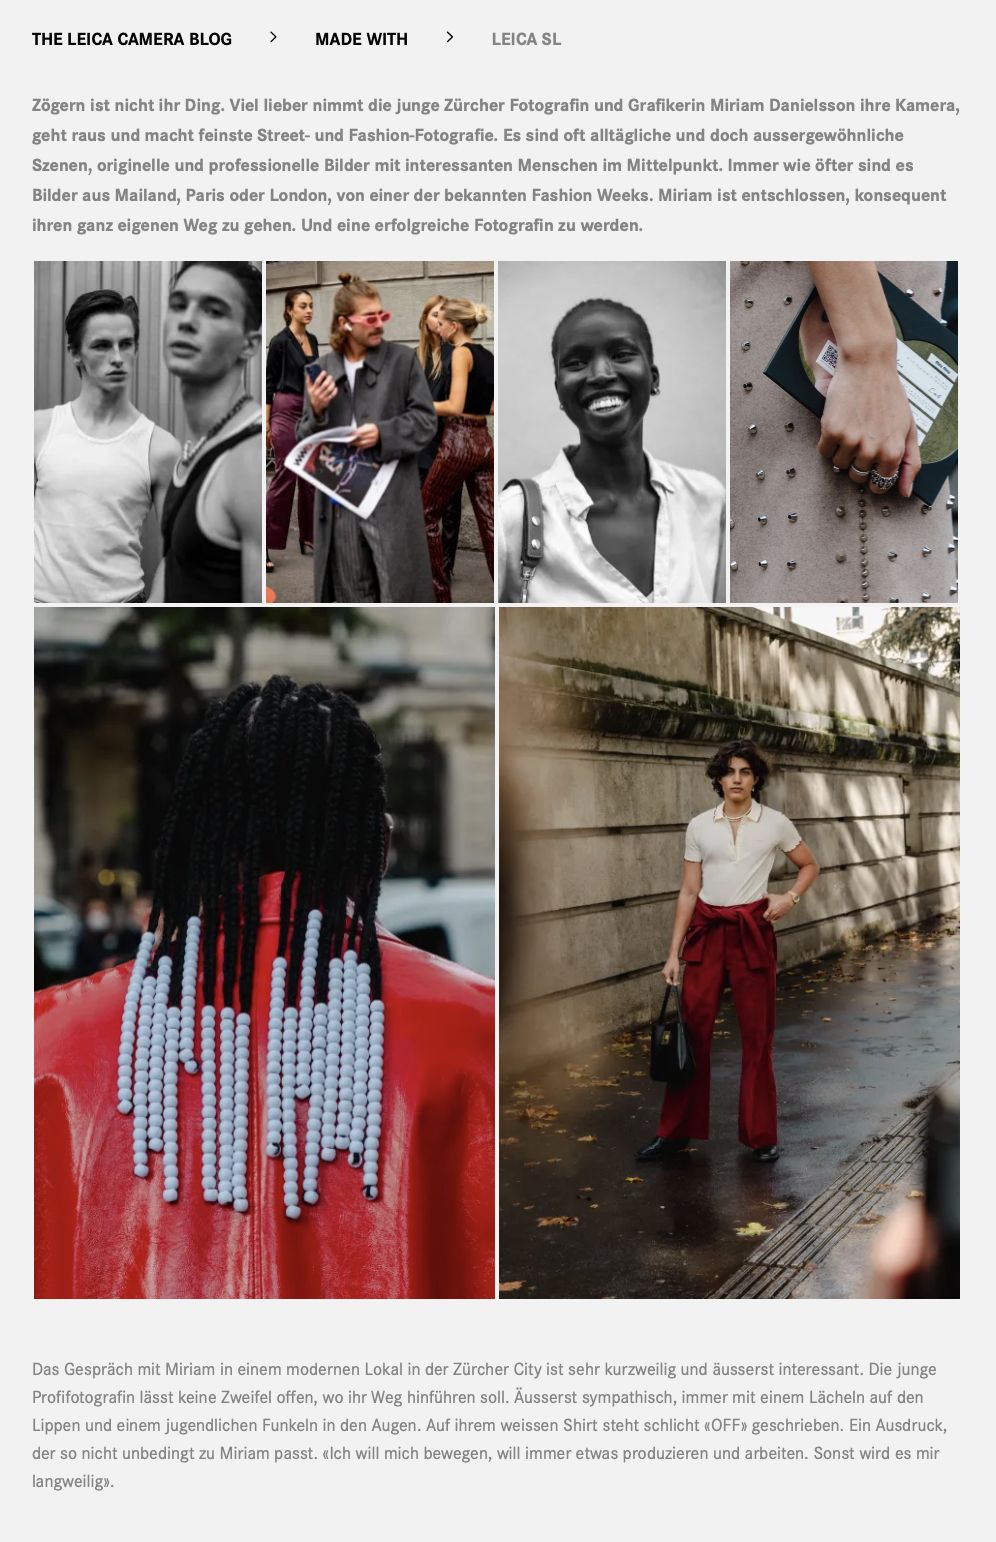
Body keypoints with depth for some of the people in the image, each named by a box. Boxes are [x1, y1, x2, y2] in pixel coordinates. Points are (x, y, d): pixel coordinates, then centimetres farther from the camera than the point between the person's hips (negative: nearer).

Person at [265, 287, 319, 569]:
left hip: (311, 414, 8)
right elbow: (269, 384, -9)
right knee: (284, 477, -9)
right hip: (286, 412, -8)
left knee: (310, 477, 8)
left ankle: (308, 539, 16)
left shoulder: (313, 340, 13)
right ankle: (263, 544, -5)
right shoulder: (280, 341, -10)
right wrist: (267, 424, -12)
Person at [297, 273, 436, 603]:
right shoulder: (320, 370, 5)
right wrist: (317, 411, -12)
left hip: (391, 498, -2)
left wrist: (383, 433, -18)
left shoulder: (403, 360, -1)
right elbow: (306, 440, 9)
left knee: (398, 590, 1)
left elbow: (426, 420, -2)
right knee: (352, 593, 13)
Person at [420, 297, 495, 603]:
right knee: (491, 525, 5)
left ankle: (439, 596, 12)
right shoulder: (488, 356, 13)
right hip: (484, 443, 8)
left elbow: (454, 407, -20)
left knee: (427, 516, 9)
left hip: (458, 443, -8)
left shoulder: (461, 353, -11)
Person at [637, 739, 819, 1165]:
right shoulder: (699, 826, 3)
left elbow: (809, 865, 14)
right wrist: (673, 953, 1)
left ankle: (761, 1135, 17)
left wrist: (791, 897, -6)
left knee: (757, 1034, 4)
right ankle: (675, 1131, 13)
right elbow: (688, 891, 5)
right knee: (693, 1028, 2)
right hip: (706, 931, 1)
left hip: (753, 931, -1)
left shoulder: (775, 823, 0)